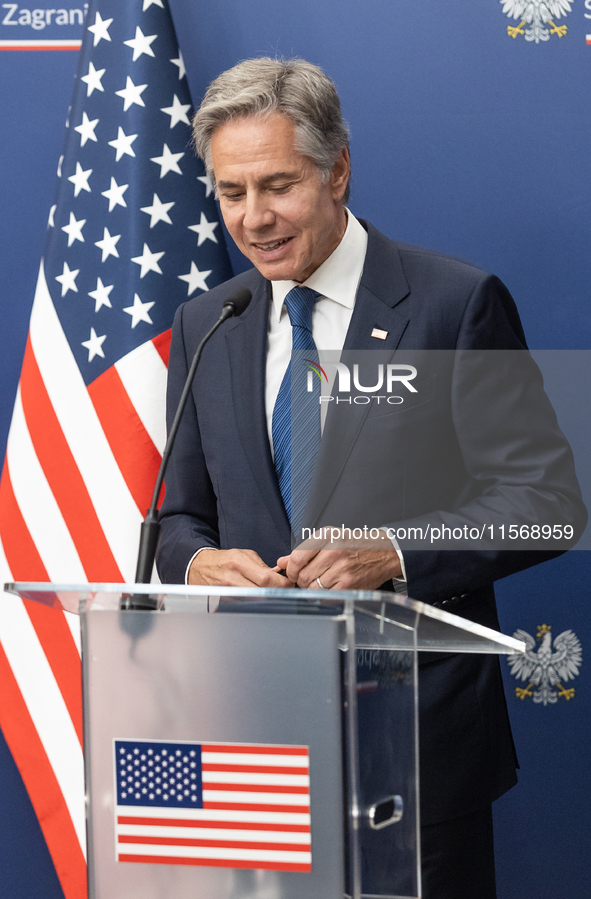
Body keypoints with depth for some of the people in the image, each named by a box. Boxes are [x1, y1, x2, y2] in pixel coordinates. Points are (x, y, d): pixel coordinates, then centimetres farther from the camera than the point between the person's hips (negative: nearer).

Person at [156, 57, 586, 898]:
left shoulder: (456, 304, -5)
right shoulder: (205, 327, 10)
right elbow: (182, 513, 15)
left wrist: (396, 551, -24)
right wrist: (196, 561, -10)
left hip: (422, 728, -3)